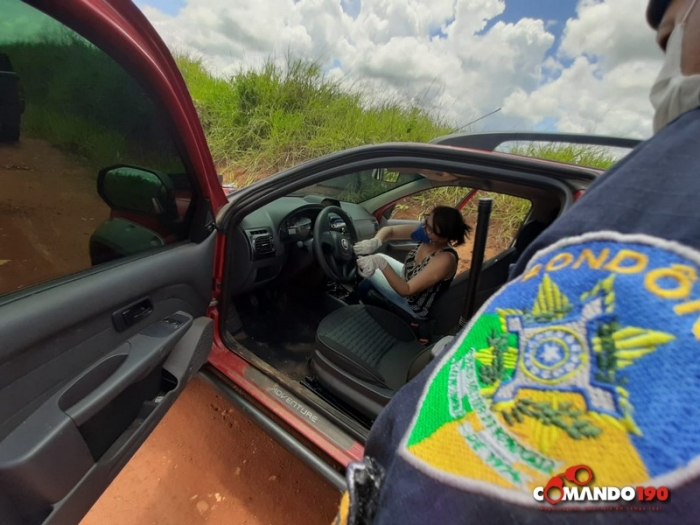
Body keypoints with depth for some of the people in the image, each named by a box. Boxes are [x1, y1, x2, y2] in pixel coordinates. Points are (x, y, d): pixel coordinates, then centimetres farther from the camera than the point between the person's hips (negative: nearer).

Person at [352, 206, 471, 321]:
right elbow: (389, 230, -12)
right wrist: (374, 242, -34)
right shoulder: (425, 232, -19)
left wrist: (381, 264, -48)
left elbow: (406, 290, -37)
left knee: (365, 286, -6)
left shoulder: (445, 259, -39)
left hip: (415, 307, -7)